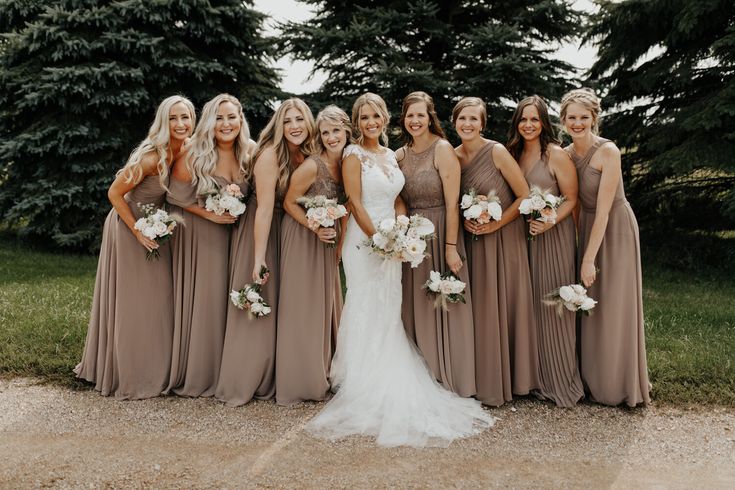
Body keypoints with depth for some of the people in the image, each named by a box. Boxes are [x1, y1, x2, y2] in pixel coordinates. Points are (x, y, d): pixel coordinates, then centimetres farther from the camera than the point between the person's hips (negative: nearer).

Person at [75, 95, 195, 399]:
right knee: (130, 303, 2)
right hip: (129, 226, -7)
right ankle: (130, 375, 17)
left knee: (157, 301, 12)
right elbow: (114, 193, -19)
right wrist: (138, 231, -19)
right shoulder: (150, 156, -26)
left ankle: (154, 370, 27)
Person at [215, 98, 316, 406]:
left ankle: (268, 381, 27)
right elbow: (265, 207, -25)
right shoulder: (270, 154, -21)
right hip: (258, 232, -7)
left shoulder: (306, 156, 1)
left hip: (286, 232, 7)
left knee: (277, 308, 13)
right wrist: (259, 257, -26)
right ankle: (241, 384, 12)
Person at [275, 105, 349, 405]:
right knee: (302, 306, -1)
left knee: (327, 302, 13)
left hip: (327, 238, 7)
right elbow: (289, 203, -12)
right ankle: (300, 379, 13)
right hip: (302, 237, -7)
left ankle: (323, 373, 27)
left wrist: (337, 235, 1)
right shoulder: (311, 166, -19)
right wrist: (315, 229, -20)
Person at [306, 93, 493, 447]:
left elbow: (398, 201, 14)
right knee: (367, 315, -2)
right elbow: (355, 203, -12)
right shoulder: (354, 154, -6)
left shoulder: (391, 156, 14)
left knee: (389, 315, 10)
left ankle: (387, 389, 22)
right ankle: (363, 390, 10)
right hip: (363, 241, -6)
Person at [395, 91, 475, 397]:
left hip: (440, 233, -6)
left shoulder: (443, 150, -10)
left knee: (442, 308, 1)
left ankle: (449, 380, 17)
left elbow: (452, 203, -14)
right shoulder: (400, 155, 8)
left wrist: (451, 247, -18)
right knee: (415, 308, 11)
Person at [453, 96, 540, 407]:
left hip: (504, 237, -5)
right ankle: (485, 380, 20)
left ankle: (511, 379, 16)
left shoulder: (497, 152, -12)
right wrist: (464, 220, -4)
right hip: (474, 239, 5)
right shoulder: (453, 156, 3)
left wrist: (495, 225, -15)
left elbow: (524, 195, -11)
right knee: (479, 307, 7)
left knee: (506, 305, 1)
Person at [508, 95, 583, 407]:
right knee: (528, 301, 9)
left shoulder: (556, 154, -9)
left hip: (554, 234, -6)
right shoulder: (514, 154, 9)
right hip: (523, 233, 6)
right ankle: (535, 375, 21)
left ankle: (562, 380, 11)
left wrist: (550, 223, -22)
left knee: (552, 303, -3)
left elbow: (571, 199, -8)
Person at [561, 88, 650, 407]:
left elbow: (603, 210, -23)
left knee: (612, 307, 1)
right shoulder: (565, 154, 0)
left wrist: (589, 258, -24)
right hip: (584, 228, 6)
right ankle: (591, 378, 28)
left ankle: (618, 386, 19)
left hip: (615, 229, -6)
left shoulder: (607, 152, -20)